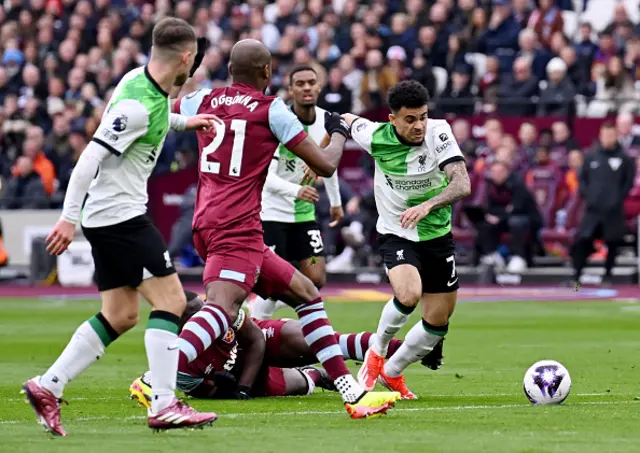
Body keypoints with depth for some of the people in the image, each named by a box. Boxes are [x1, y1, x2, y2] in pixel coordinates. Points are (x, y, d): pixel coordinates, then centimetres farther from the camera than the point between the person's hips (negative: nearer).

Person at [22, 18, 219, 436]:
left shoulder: (140, 80, 6)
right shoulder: (138, 104, -22)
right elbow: (91, 157, -24)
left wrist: (183, 122, 31)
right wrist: (69, 218, -24)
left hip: (107, 216, 10)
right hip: (121, 214, -10)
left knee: (121, 315, 12)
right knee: (170, 300, -10)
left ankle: (47, 386, 11)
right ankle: (164, 406, -14)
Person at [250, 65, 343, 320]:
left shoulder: (326, 121, -2)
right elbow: (266, 176, -28)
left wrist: (336, 202, 27)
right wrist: (296, 191, -45)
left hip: (305, 213, 6)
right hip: (273, 212, -6)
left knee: (316, 280, -1)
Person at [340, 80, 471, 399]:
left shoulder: (438, 132, -20)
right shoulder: (375, 137, -17)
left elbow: (462, 185, -31)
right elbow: (346, 121, 7)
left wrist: (427, 205, -46)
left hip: (437, 236, 2)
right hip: (397, 236, -2)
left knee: (438, 321, 8)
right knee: (408, 294, -31)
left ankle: (392, 372, 34)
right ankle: (377, 351, -1)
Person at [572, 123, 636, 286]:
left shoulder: (625, 159, 0)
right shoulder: (591, 157, 7)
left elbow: (629, 182, 4)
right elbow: (582, 179, 15)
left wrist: (618, 198, -6)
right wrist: (586, 194, 1)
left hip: (613, 210, -1)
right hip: (592, 208, 2)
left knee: (612, 244, 5)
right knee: (583, 241, -5)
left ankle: (607, 275, 17)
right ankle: (576, 276, -3)